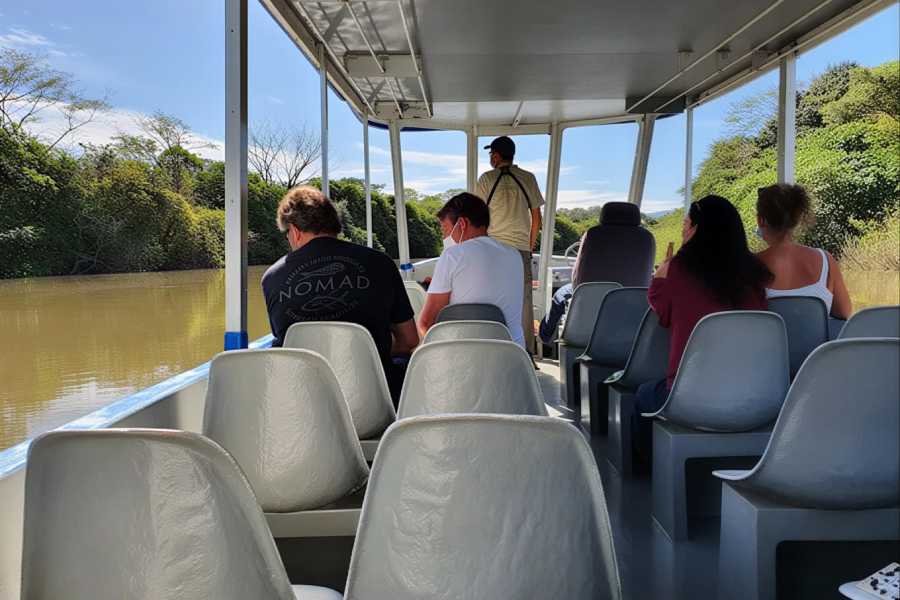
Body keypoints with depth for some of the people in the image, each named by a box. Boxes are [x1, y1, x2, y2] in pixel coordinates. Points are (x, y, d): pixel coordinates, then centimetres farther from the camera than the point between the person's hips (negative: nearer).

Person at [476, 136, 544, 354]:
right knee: (523, 302, 6)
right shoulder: (528, 178, 7)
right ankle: (526, 352, 8)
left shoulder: (487, 179, -1)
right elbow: (536, 216, 8)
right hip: (521, 248, 2)